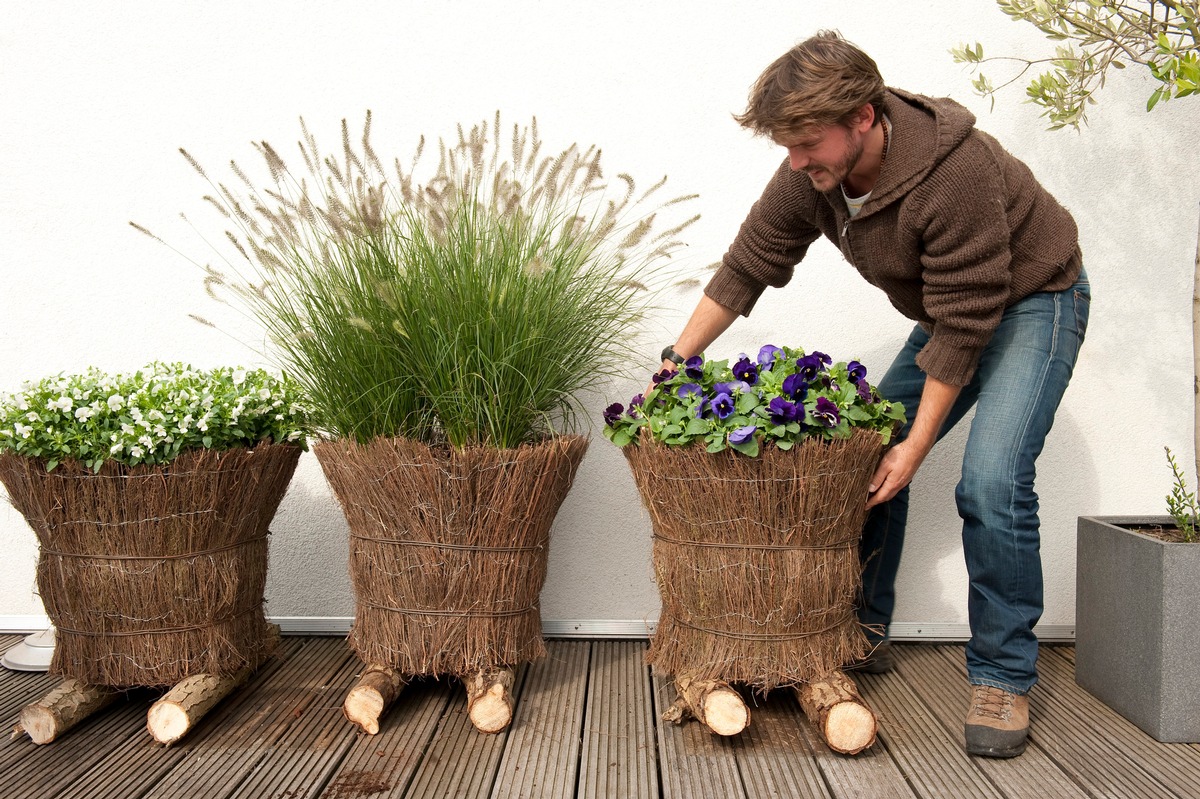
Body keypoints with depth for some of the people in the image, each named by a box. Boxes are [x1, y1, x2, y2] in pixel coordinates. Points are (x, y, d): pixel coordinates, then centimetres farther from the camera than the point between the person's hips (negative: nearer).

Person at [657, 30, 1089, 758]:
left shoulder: (956, 169, -36)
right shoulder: (811, 174, -14)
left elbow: (965, 321, -31)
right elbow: (747, 268, -4)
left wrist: (919, 442, -25)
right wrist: (676, 363, -6)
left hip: (1033, 301, -7)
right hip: (949, 312, 8)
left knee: (991, 482, -22)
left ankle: (1004, 677, -6)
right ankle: (863, 631, 20)